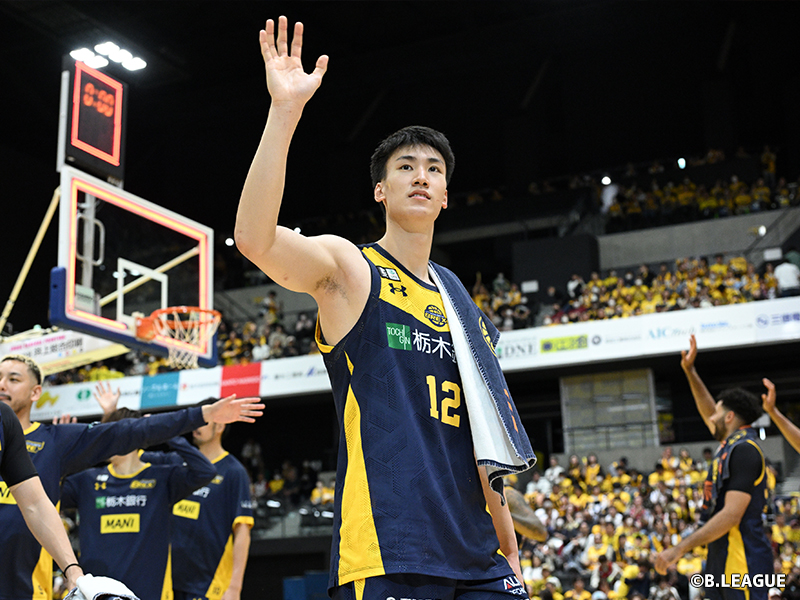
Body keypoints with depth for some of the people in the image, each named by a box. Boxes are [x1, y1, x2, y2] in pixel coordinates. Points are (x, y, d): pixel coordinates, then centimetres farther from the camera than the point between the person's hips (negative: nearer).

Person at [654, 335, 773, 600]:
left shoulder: (744, 450, -14)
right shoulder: (733, 445, 15)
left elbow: (732, 515, -21)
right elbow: (709, 412, 34)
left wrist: (679, 549, -23)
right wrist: (690, 371, 30)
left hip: (742, 561, -10)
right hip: (722, 561, 10)